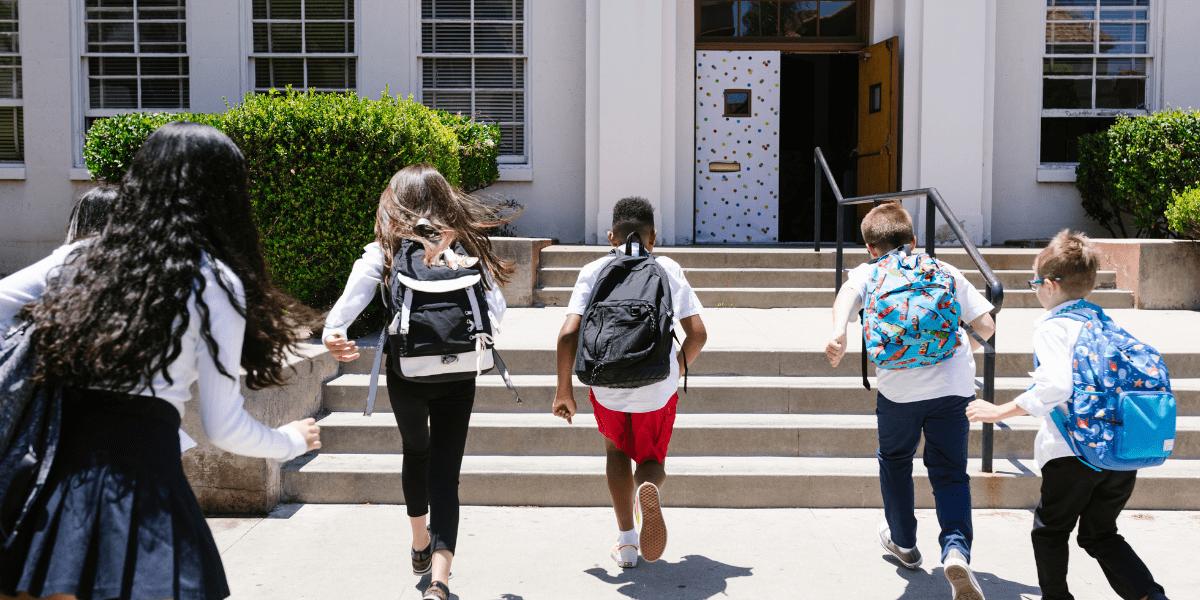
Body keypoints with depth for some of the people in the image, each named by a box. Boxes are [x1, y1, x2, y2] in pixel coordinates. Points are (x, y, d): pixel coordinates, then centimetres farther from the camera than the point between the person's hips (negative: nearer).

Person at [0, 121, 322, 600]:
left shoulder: (84, 255, 10)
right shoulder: (215, 282, -3)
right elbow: (223, 428, 0)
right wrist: (292, 441, 17)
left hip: (50, 468, 5)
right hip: (139, 472, -5)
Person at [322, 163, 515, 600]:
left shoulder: (384, 251, -2)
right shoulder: (466, 249, 3)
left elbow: (354, 295, -20)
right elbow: (496, 311, -1)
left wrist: (333, 332, -31)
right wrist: (468, 273, 2)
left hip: (406, 374, 1)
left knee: (416, 452, 27)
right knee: (444, 474, 3)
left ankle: (420, 544, 45)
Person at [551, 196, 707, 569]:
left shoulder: (593, 271, 3)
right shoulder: (668, 269, 3)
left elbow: (568, 334, -8)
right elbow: (697, 333, -2)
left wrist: (564, 390, 3)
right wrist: (679, 368, 18)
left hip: (607, 385, 0)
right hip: (658, 387, 0)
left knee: (617, 449, 28)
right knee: (651, 460, 22)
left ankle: (626, 543, 23)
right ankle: (647, 488, -16)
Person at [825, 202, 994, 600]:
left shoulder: (869, 273, 12)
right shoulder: (945, 271, 18)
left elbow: (849, 291, -13)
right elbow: (986, 325, 14)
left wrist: (838, 333, -30)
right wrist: (967, 346, 35)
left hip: (900, 386, -1)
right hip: (954, 384, 1)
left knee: (895, 461, 23)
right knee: (950, 473, 10)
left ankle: (903, 541, 40)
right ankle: (956, 548, -14)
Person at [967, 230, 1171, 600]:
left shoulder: (1052, 325, -7)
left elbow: (1056, 385, -23)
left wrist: (1001, 411, -17)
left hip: (1075, 452, -6)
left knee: (1050, 531, 16)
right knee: (1101, 535, 20)